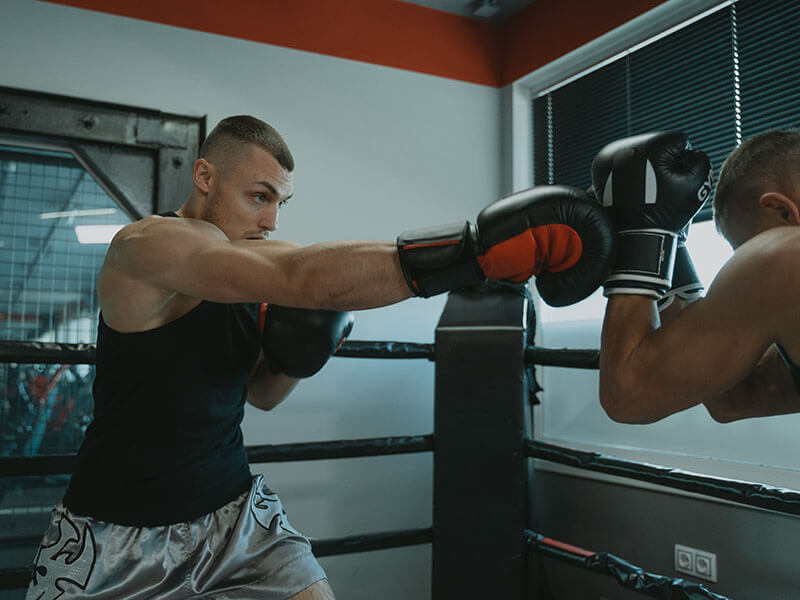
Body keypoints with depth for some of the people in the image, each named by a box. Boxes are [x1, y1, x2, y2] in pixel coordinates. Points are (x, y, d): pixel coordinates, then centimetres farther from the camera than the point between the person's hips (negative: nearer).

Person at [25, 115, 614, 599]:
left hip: (235, 512, 6)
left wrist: (297, 353, -8)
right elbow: (306, 277, -37)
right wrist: (479, 245, -41)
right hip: (115, 534, -5)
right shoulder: (148, 245, -21)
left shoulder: (248, 270, 2)